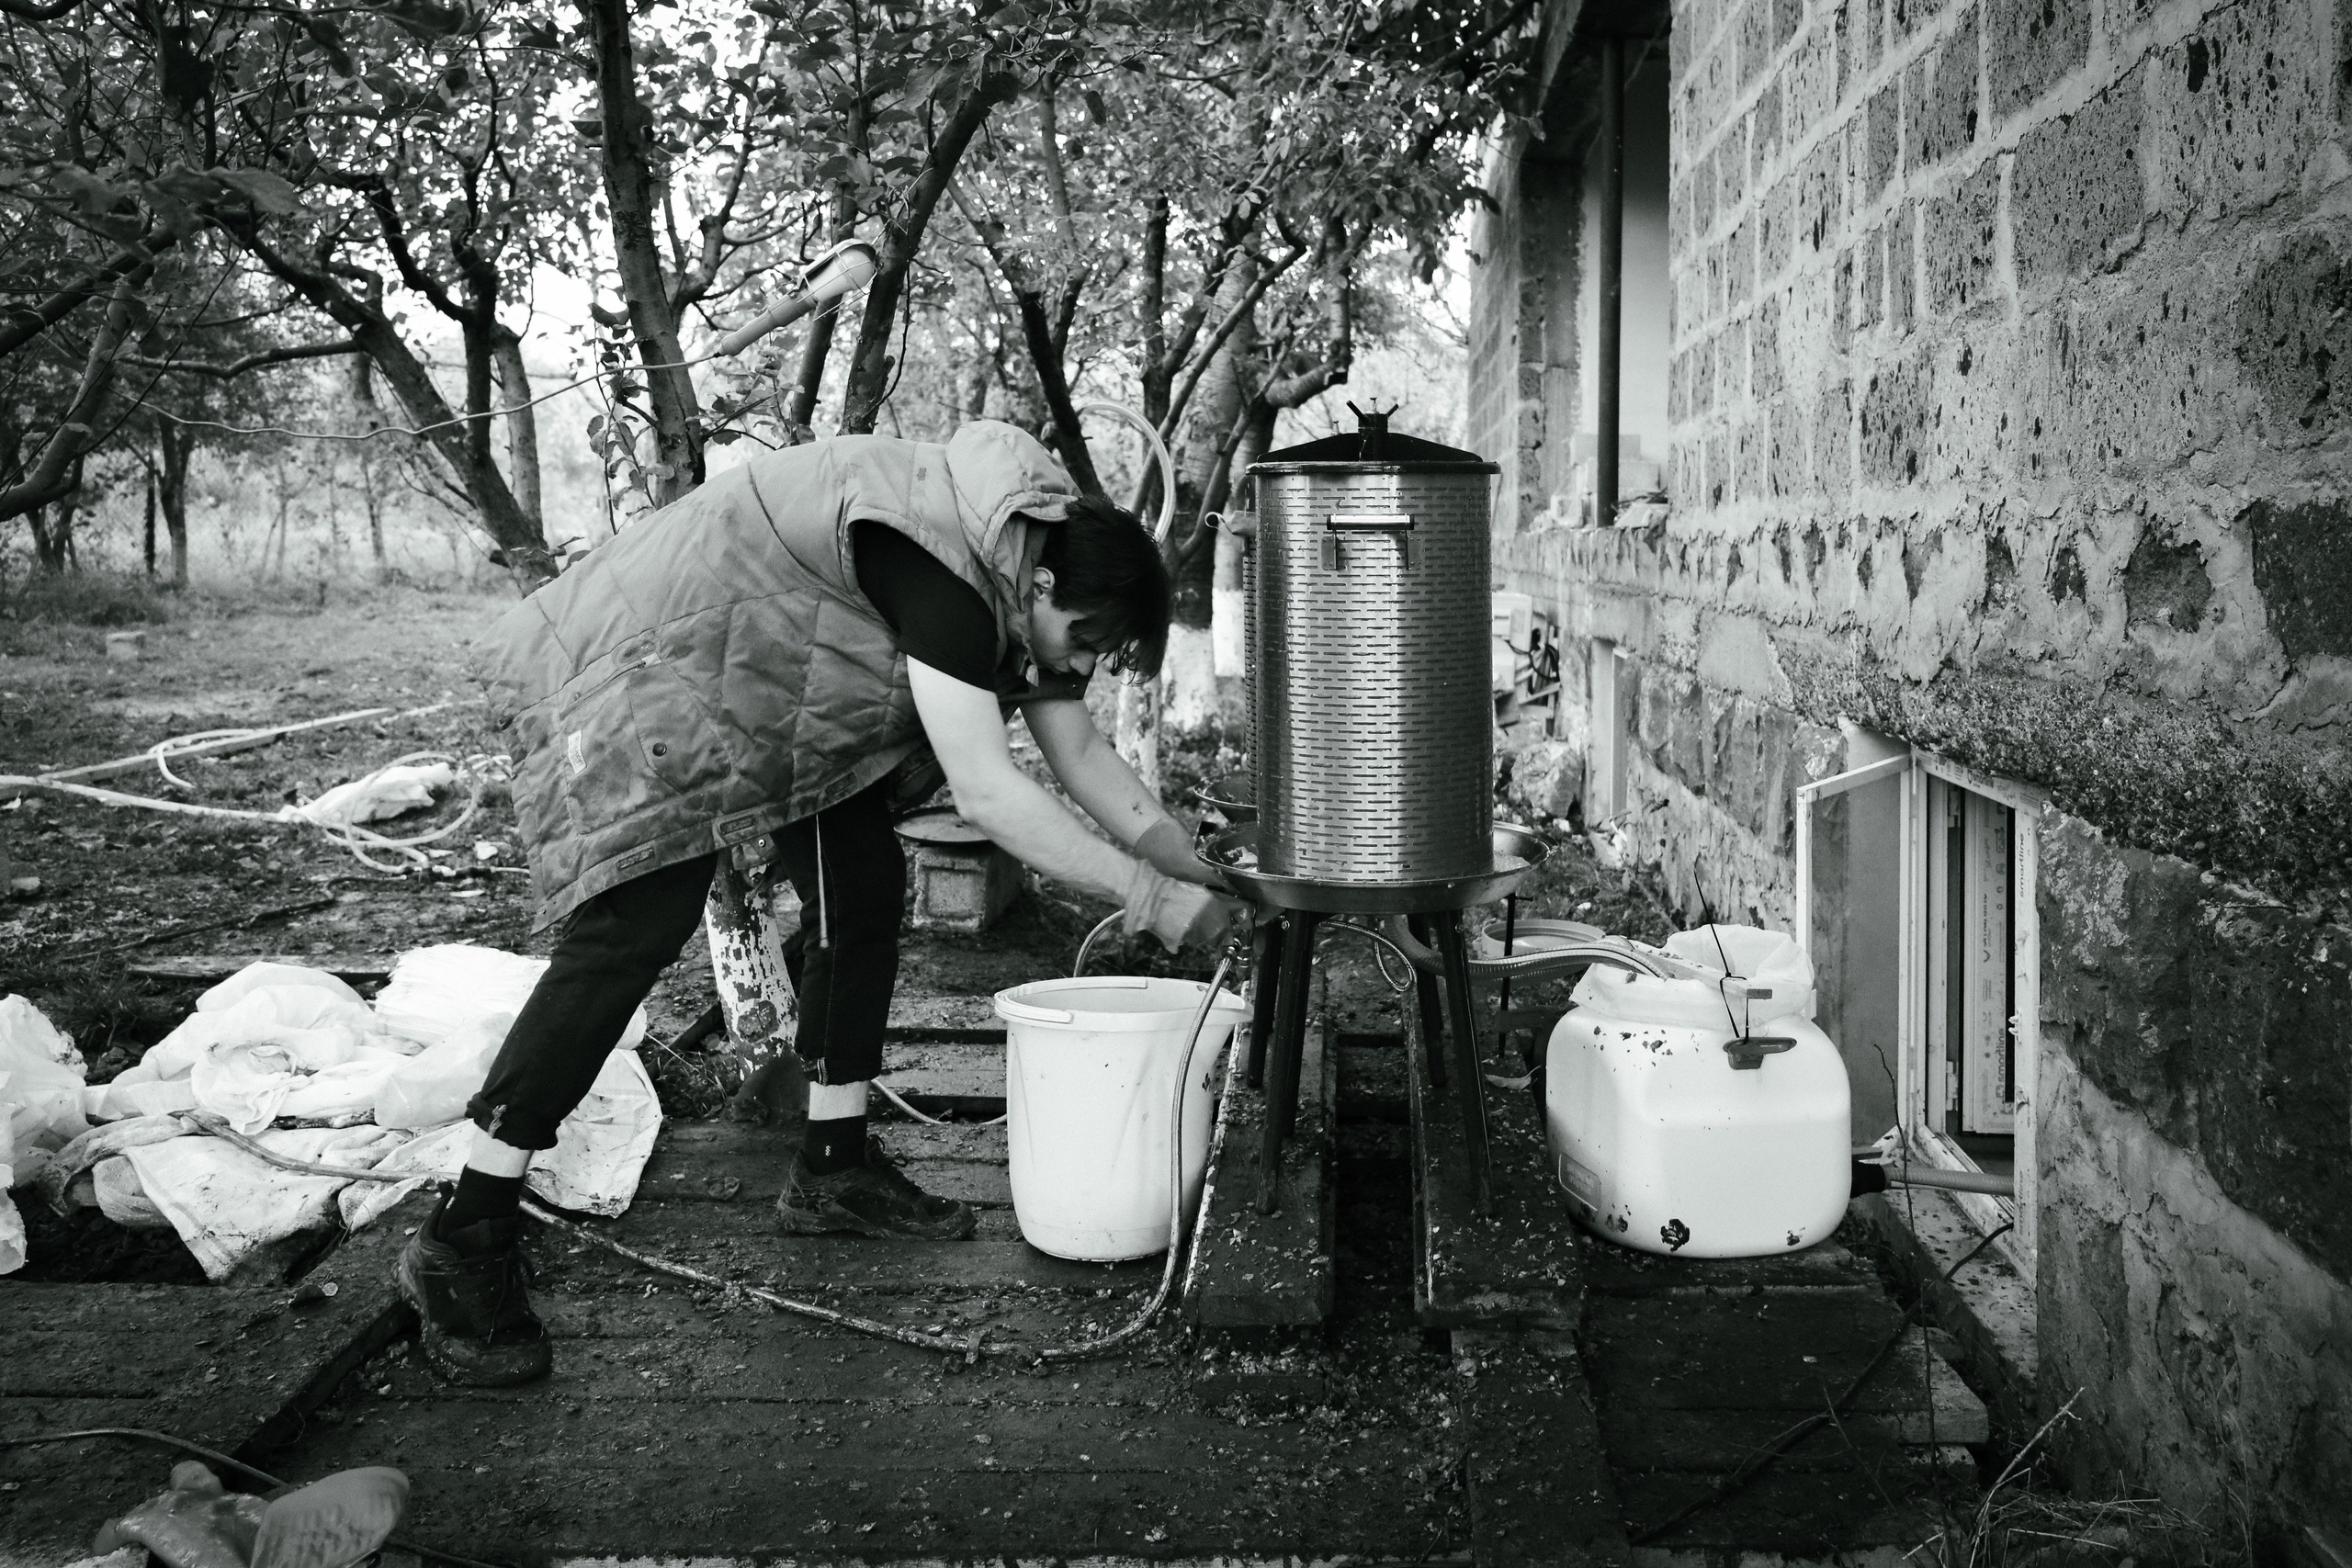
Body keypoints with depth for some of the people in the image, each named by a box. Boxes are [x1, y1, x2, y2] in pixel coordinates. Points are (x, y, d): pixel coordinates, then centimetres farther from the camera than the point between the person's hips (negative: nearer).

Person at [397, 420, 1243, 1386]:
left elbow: (1085, 759, 7)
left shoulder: (1024, 577, -1)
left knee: (865, 890, 4)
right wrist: (1147, 897, -31)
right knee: (637, 926, -20)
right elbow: (986, 792, -36)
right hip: (654, 667, -10)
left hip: (779, 692, 10)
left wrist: (1196, 873, -1)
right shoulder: (942, 567, -31)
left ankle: (832, 1171, 15)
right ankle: (463, 1239, -16)